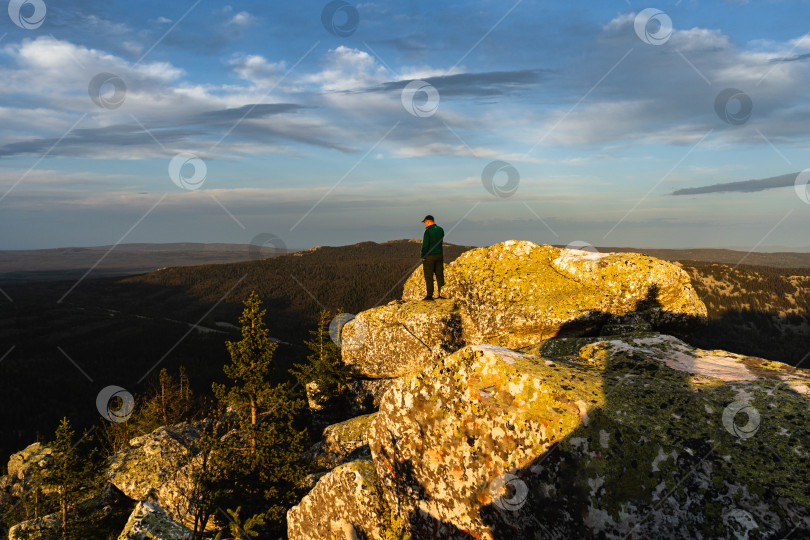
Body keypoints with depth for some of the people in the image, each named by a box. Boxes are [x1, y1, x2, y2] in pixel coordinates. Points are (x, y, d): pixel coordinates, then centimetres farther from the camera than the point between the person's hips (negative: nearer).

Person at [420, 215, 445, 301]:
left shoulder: (428, 231, -13)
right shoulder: (440, 229, 7)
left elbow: (425, 245, -15)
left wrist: (423, 256, -5)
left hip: (429, 256, -6)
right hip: (439, 255, 6)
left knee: (428, 276, -1)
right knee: (440, 275, 10)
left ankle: (429, 295, -1)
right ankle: (442, 294, 11)